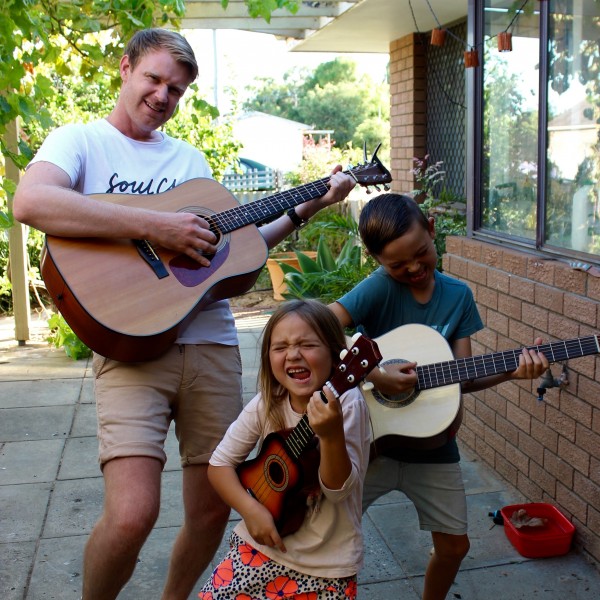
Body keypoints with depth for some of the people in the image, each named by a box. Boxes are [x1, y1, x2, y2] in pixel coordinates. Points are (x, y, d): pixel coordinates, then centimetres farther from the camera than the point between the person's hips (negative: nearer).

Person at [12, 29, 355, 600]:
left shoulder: (190, 159, 19)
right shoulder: (81, 140, 4)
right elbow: (29, 202, -19)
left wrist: (306, 208, 16)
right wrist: (154, 224, -21)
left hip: (212, 343, 5)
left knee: (213, 508, 9)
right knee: (132, 515, -19)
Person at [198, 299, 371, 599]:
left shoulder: (346, 404, -17)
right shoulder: (266, 405, -7)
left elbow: (339, 489, -22)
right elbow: (219, 464, 0)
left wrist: (332, 435, -40)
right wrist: (251, 510, -16)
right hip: (263, 543, 3)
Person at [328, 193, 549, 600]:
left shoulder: (458, 295, -1)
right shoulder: (380, 287, -16)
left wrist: (511, 370, -18)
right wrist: (373, 375, -32)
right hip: (371, 437, -4)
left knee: (454, 545, 14)